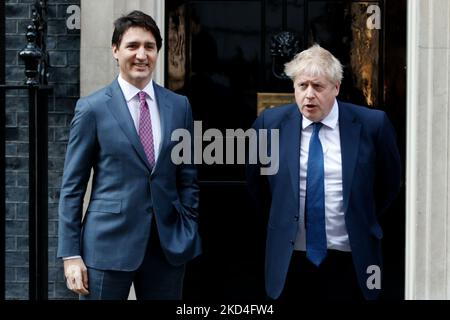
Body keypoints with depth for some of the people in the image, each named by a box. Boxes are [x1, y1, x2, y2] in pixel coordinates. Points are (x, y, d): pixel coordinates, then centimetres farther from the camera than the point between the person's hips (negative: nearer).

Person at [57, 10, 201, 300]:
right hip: (108, 244, -3)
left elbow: (189, 178, 11)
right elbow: (72, 187, -2)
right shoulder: (92, 108, -2)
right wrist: (71, 254, -6)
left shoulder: (179, 106, 7)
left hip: (169, 244, 3)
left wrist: (190, 233, 4)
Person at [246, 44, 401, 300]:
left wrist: (364, 222, 11)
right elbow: (256, 181, 13)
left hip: (350, 262, -1)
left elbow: (389, 182, 8)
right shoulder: (271, 123, -3)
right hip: (290, 261, 1)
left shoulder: (372, 124, -7)